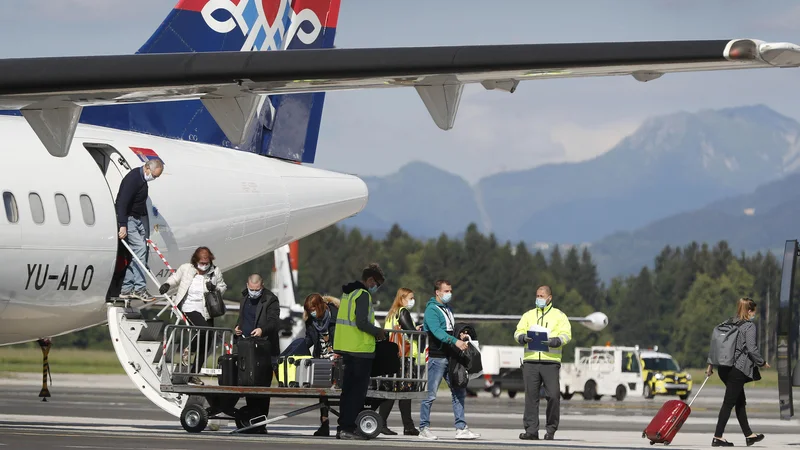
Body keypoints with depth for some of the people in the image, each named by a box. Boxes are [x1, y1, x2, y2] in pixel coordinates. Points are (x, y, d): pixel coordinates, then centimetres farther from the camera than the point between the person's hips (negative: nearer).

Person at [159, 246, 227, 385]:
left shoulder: (215, 272, 3)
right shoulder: (186, 269, -2)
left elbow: (223, 288, 13)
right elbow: (175, 279, 13)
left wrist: (215, 288, -9)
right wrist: (167, 285, -7)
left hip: (207, 312, 5)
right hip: (190, 309, -5)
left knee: (206, 345, 5)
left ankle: (193, 375, 18)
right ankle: (188, 350, -3)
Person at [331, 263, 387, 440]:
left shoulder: (348, 293, 17)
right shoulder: (363, 295, -13)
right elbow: (362, 323, -21)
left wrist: (373, 332, 18)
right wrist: (378, 331, -6)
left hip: (346, 347, 9)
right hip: (361, 350, -9)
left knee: (348, 389, 13)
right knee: (358, 391, -4)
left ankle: (342, 427, 15)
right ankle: (348, 427, -6)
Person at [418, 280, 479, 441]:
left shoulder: (447, 308, 20)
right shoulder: (431, 309, -9)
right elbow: (437, 331, -24)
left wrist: (460, 336, 9)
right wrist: (455, 341, -36)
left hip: (450, 357, 9)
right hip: (436, 357, -9)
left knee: (459, 392, 8)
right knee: (430, 394, -4)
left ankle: (461, 428, 12)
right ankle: (424, 428, 2)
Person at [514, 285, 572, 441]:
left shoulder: (559, 316, 11)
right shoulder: (528, 315, 20)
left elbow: (566, 334, -1)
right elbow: (518, 332, 10)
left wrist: (555, 341, -20)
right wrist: (523, 337, -14)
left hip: (550, 362, -3)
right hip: (530, 361, 3)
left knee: (553, 395, -7)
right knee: (531, 396, 0)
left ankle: (551, 429, 4)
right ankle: (531, 430, 3)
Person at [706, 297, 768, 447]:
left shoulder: (728, 323, 11)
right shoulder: (749, 326, -9)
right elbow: (752, 349, -16)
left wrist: (711, 364, 18)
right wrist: (762, 363, -1)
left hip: (724, 368, 8)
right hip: (738, 369, -8)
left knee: (740, 402, 17)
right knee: (729, 403, -5)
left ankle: (749, 435, 25)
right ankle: (717, 437, -6)